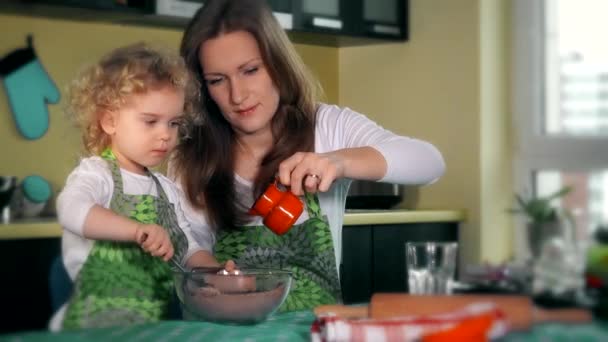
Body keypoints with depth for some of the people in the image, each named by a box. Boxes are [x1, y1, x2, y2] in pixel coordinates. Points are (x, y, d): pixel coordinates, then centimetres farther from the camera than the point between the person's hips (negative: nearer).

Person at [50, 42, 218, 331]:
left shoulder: (167, 188, 18)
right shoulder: (96, 174, -2)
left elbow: (190, 248, 18)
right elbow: (73, 210, -23)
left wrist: (216, 275, -2)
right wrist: (138, 230, -34)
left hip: (157, 321, 5)